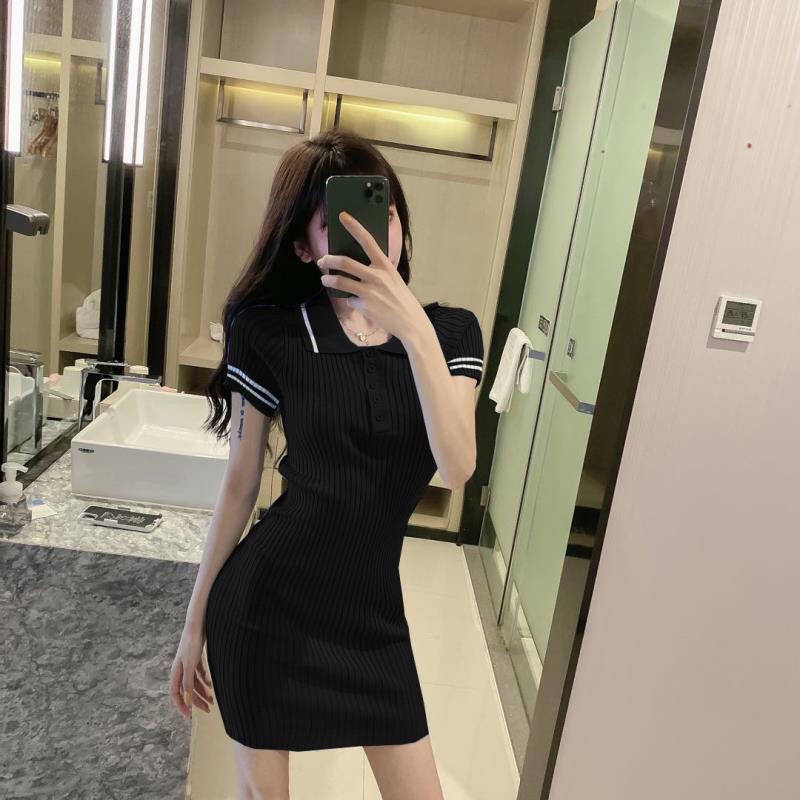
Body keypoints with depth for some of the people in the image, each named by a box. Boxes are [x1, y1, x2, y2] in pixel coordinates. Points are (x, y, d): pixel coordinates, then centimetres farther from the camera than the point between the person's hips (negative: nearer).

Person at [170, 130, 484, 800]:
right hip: (266, 601, -2)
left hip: (372, 608, 2)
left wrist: (415, 331, -30)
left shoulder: (451, 332, -5)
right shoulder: (270, 332, -11)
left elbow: (456, 468, -19)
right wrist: (196, 620, 4)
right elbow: (240, 485, -3)